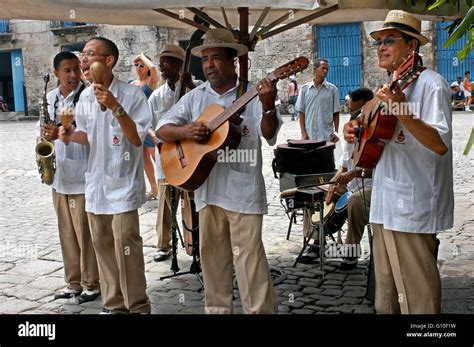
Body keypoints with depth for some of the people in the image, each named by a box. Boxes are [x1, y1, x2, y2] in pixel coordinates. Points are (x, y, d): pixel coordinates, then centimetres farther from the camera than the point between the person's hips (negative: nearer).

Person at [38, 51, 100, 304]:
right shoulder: (50, 98, 10)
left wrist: (62, 132, -26)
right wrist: (45, 137, -3)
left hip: (82, 176, -6)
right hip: (58, 175, 6)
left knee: (85, 233, 1)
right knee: (67, 233, 13)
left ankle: (91, 283, 14)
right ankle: (73, 282, 25)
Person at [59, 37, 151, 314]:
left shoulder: (132, 94, -12)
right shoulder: (85, 97, 7)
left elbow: (138, 139, -17)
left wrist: (115, 107, -27)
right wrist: (70, 136, -4)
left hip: (122, 184, -6)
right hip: (95, 184, 7)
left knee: (126, 248, -7)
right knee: (103, 247, 12)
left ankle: (138, 306, 8)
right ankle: (114, 304, 25)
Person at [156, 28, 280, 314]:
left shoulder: (252, 94, -4)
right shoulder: (195, 97, 9)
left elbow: (269, 135, -15)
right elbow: (162, 129, 7)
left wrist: (268, 107, -34)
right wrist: (185, 132, -13)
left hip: (243, 190, -5)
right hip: (207, 190, 5)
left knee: (249, 257, -4)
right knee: (212, 256, 14)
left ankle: (262, 309, 8)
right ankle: (218, 308, 28)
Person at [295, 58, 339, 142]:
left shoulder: (332, 89, 2)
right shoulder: (305, 89, 3)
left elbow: (336, 113, 5)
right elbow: (301, 112, 4)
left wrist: (336, 132, -2)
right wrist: (303, 133, -3)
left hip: (327, 136, 0)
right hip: (309, 135, 0)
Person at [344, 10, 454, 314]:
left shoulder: (430, 84, -12)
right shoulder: (391, 87, 16)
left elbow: (441, 144, -23)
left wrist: (403, 113, -35)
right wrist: (358, 132, 3)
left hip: (413, 207, -9)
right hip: (386, 204, 9)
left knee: (416, 295, -1)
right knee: (386, 296, 18)